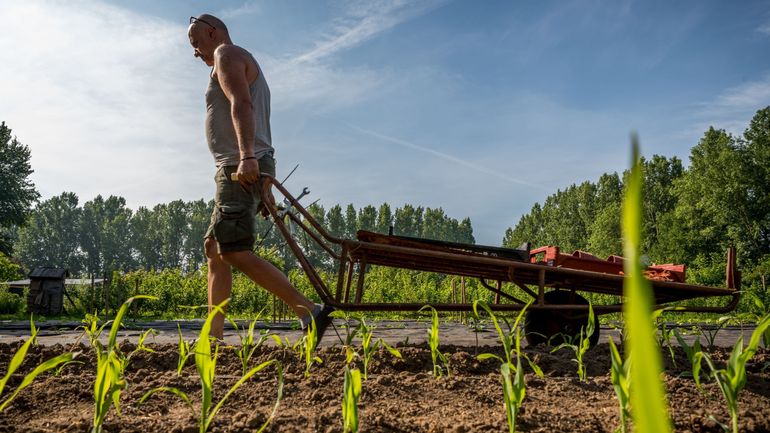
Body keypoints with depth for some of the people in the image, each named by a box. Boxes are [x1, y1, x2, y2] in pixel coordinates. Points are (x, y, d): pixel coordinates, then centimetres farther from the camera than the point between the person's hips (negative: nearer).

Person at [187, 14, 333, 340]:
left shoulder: (227, 54, 1)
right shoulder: (248, 69, 31)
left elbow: (241, 104, -18)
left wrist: (246, 157, -33)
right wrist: (265, 189, 23)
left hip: (242, 170, -11)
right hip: (242, 171, 11)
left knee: (234, 252, -17)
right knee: (214, 247, 10)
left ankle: (310, 313, -22)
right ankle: (213, 335, 11)